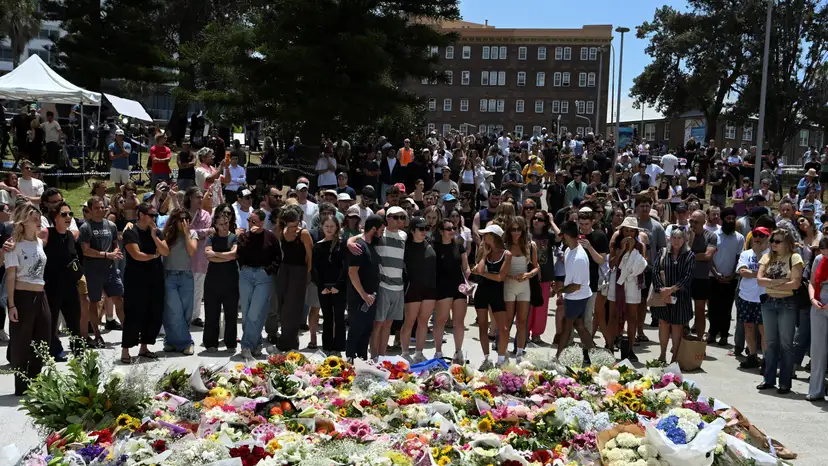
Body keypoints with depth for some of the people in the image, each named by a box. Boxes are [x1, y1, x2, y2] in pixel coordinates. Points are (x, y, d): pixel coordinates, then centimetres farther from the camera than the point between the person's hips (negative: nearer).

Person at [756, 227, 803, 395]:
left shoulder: (794, 258, -7)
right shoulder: (767, 257, 7)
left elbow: (795, 283, -16)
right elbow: (760, 280, -2)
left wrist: (771, 284, -10)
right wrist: (778, 282, -15)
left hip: (787, 304, -5)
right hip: (769, 303, 5)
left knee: (785, 344, 2)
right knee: (770, 343, 11)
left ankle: (785, 382, 10)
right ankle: (769, 379, 20)